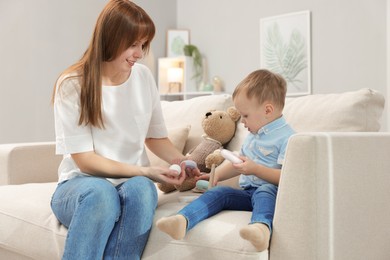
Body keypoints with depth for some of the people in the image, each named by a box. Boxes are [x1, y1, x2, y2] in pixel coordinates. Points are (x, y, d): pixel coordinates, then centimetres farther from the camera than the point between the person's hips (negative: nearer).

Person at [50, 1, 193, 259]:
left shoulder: (144, 77, 5)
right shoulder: (72, 84, -9)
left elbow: (156, 136, 16)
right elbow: (84, 159, -12)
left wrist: (184, 163, -4)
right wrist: (145, 171, -19)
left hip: (133, 182, 3)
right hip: (81, 183, -3)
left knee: (141, 188, -34)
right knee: (100, 191, -39)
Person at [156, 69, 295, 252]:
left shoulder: (286, 137, -8)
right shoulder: (253, 135, 21)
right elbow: (238, 164, 34)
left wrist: (255, 169, -19)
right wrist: (216, 174, 20)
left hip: (271, 191, -7)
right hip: (247, 193, 7)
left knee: (265, 190, -38)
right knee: (218, 192, -17)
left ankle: (261, 227, -68)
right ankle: (182, 220, -41)